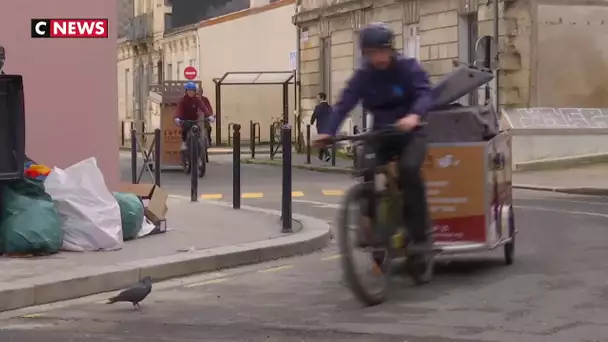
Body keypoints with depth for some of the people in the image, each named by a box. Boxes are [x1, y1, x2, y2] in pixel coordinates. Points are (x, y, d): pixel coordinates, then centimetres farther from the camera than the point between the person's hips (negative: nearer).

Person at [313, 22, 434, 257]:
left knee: (408, 169, -30)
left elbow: (425, 94, -26)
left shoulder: (409, 68, -12)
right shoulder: (363, 76, -4)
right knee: (368, 169, -21)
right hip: (381, 133, 4)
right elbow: (345, 103, -16)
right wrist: (328, 132, -32)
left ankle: (420, 234, -22)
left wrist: (414, 116, -49)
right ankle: (372, 223, -2)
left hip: (410, 131, -4)